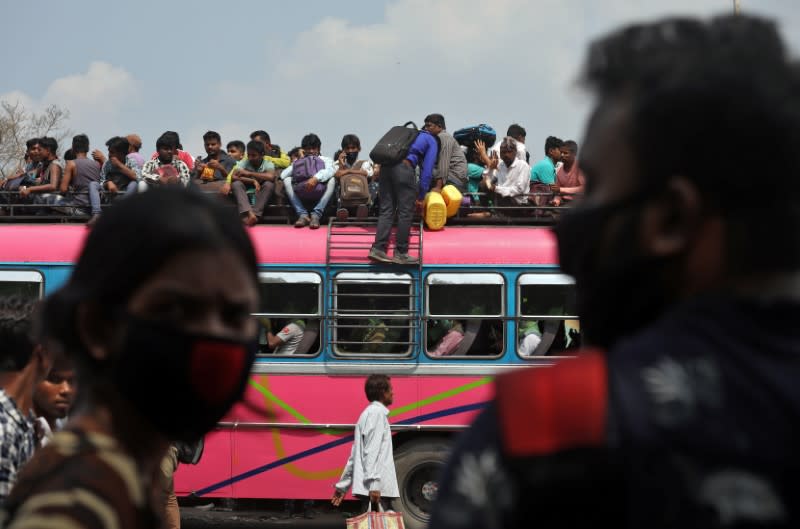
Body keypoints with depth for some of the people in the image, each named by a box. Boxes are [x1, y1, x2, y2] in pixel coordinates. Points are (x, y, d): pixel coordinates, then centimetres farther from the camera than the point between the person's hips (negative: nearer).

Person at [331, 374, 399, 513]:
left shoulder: (368, 413, 23)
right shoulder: (377, 413, -7)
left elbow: (355, 455, 25)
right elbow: (372, 451, -17)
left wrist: (342, 486, 26)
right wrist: (374, 484, -25)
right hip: (377, 489, -10)